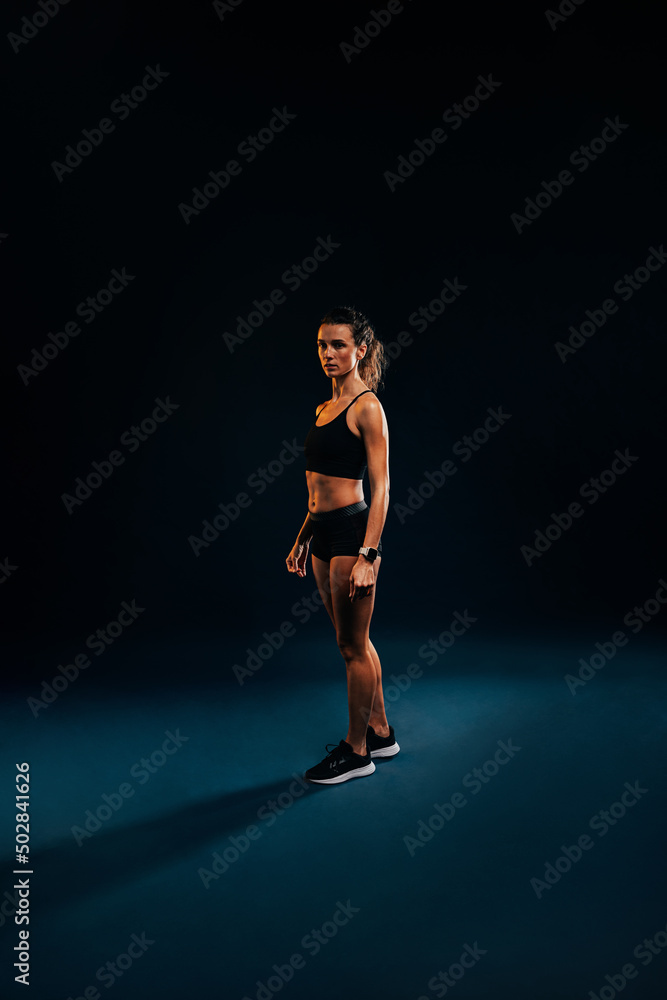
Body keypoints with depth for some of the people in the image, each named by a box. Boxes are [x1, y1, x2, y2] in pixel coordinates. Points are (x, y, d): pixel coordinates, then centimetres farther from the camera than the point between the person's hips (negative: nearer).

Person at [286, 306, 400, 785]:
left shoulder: (367, 407, -11)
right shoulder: (326, 407, 14)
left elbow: (380, 487, -16)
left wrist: (367, 556, -21)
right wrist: (302, 539, 20)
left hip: (352, 531, -9)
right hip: (324, 533, 9)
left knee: (353, 645, 3)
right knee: (355, 641, 17)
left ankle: (357, 751, 18)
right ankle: (381, 733, 32)